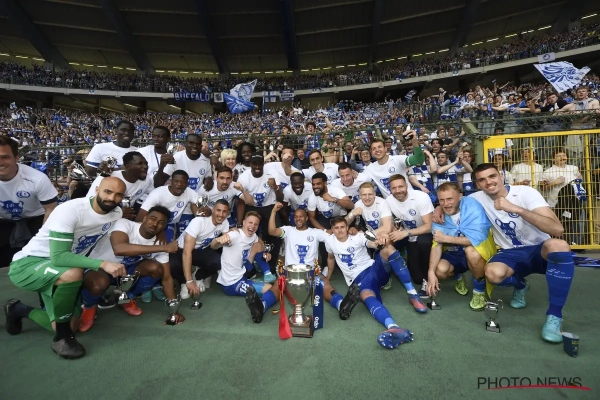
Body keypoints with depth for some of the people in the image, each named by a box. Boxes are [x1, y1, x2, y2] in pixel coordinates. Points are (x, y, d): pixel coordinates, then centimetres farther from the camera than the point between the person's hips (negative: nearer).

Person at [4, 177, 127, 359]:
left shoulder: (117, 213, -8)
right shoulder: (70, 210, -27)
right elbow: (58, 257, -33)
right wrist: (103, 263, -41)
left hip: (58, 271, 7)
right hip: (27, 264, -6)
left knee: (70, 326, 4)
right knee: (73, 274, -39)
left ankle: (17, 310, 31)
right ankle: (62, 338, -15)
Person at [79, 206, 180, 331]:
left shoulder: (159, 245, -14)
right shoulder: (125, 224, -27)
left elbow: (166, 278, -9)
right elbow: (119, 249, -48)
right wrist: (164, 248, -46)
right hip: (98, 267, -4)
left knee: (156, 268, -21)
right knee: (100, 283, -37)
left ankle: (128, 298, 8)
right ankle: (89, 306, 1)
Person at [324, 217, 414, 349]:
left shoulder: (358, 237, 5)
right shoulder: (330, 241, 10)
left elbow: (371, 244, -14)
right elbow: (331, 258, 29)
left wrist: (378, 243, -39)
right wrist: (328, 276, 37)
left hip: (374, 268, 1)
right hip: (359, 279, 0)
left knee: (388, 248, -31)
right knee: (367, 297, -37)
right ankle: (394, 328, -65)